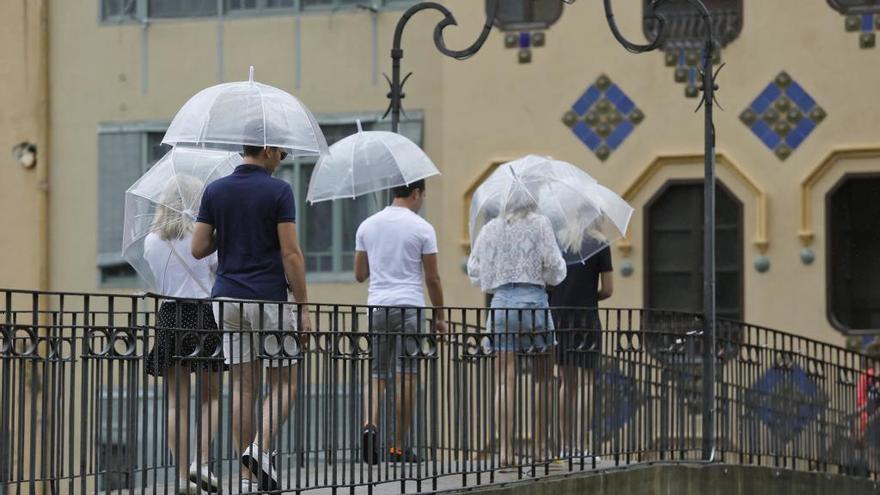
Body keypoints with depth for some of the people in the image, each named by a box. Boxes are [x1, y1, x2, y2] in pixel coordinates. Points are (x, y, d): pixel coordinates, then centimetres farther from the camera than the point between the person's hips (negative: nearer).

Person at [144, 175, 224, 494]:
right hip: (202, 315, -2)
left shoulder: (151, 242, 4)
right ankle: (201, 462, -3)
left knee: (176, 400, 5)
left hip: (168, 317, 2)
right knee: (210, 396, 13)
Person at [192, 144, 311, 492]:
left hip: (227, 298, 5)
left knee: (243, 385, 8)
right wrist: (303, 307, -6)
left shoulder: (215, 191, 5)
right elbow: (290, 253, -12)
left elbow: (198, 248, 3)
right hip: (269, 299, -5)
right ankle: (260, 449, -14)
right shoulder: (278, 191, -9)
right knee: (284, 382, 6)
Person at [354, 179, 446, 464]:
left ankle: (370, 424, -16)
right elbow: (432, 278, -3)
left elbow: (359, 274, 13)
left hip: (377, 306, 4)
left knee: (378, 374, 10)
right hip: (409, 307, -4)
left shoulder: (367, 226, 8)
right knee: (406, 376, 0)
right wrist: (440, 316, 7)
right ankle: (399, 447, 1)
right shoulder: (421, 228, -4)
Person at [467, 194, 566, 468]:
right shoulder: (539, 224, 1)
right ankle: (539, 446, 7)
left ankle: (505, 449, -8)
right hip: (533, 300, -2)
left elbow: (474, 270, 12)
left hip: (501, 302, 2)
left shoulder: (490, 229, 10)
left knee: (505, 380, -1)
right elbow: (553, 264, -4)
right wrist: (549, 277, 17)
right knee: (541, 378, 8)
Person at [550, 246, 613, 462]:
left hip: (558, 315, 4)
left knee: (568, 383, 12)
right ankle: (579, 443, -10)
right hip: (586, 316, -4)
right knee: (589, 381, 1)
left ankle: (567, 445, 11)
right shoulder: (599, 244, -4)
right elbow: (608, 290, -3)